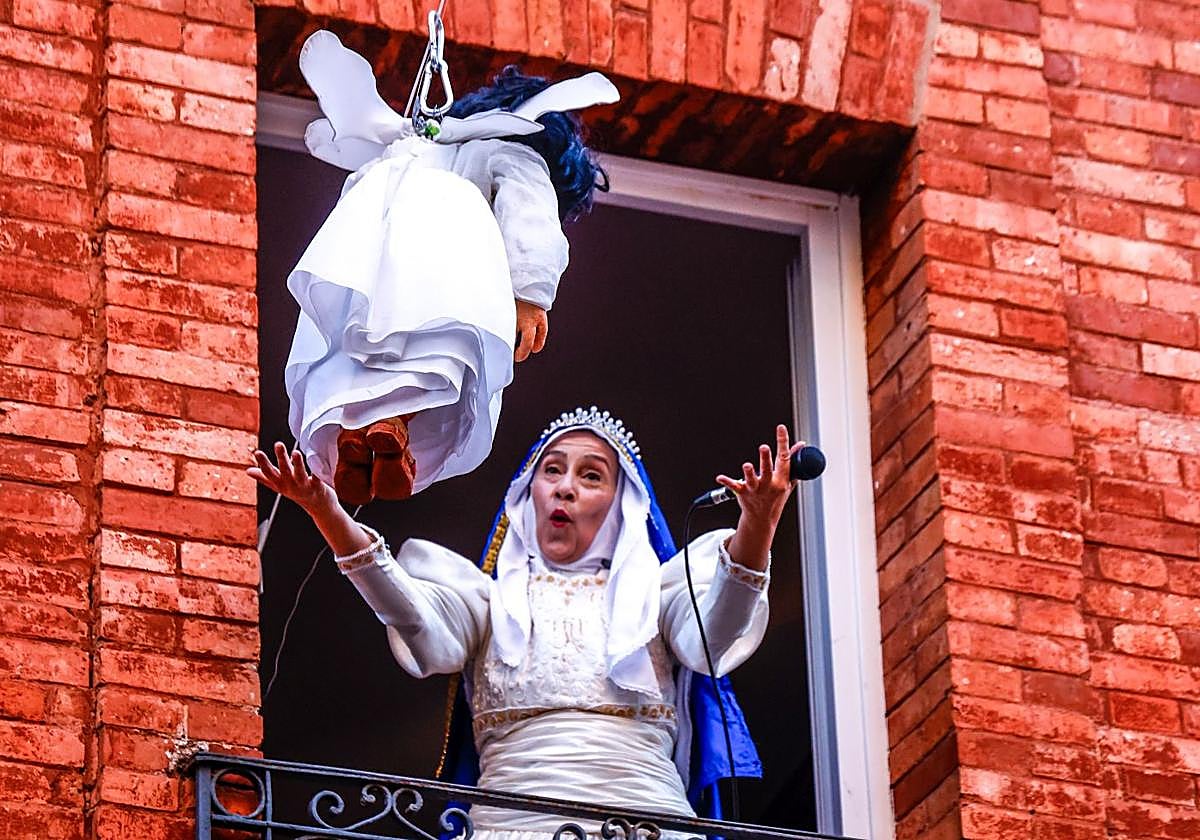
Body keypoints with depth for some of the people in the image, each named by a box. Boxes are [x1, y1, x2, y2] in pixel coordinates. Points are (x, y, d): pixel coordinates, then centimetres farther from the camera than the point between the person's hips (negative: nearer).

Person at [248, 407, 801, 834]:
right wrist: (330, 518, -16)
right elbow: (419, 622, 1)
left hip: (647, 815, 0)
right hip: (511, 819, 0)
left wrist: (755, 529, -21)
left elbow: (715, 632, 0)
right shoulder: (492, 596, 23)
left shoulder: (656, 589, 22)